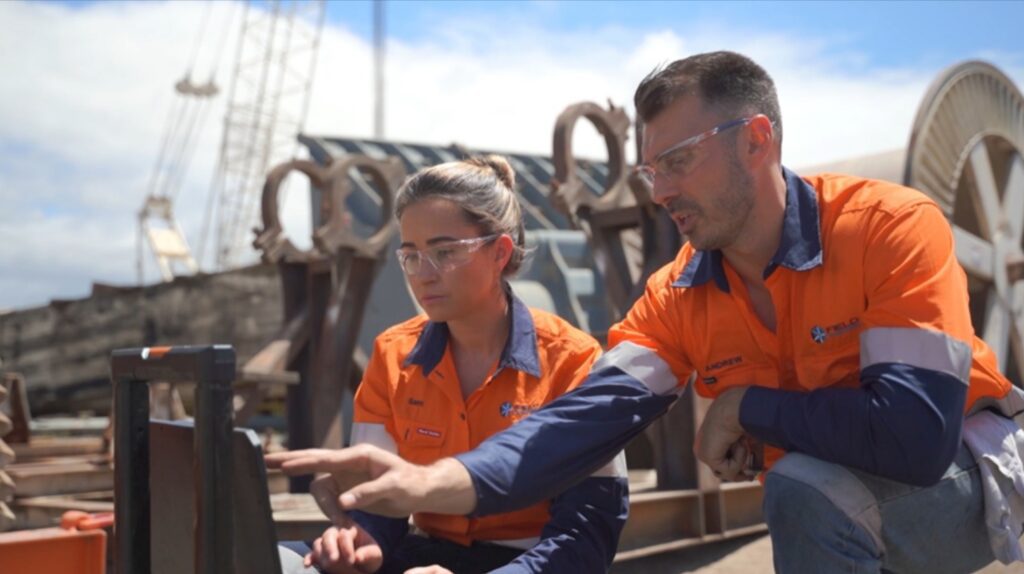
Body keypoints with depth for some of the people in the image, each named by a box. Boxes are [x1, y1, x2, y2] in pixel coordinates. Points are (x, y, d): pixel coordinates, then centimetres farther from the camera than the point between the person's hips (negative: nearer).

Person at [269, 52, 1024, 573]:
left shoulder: (890, 228, -23)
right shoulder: (677, 297, -7)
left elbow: (916, 436, -33)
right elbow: (592, 414, -21)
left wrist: (747, 406, -20)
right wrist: (436, 484, -36)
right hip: (843, 508, 5)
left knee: (809, 484, -31)